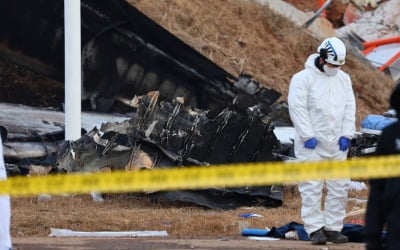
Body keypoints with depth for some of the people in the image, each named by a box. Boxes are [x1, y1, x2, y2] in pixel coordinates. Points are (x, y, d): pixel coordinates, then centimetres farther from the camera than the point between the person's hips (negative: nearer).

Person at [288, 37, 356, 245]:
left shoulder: (344, 79, 12)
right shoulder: (303, 78, -6)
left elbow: (349, 107, 11)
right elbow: (297, 107, -11)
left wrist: (346, 135, 0)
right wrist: (308, 136, -15)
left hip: (337, 144, 6)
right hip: (312, 145, -5)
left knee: (339, 187, 4)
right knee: (312, 188, -6)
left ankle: (333, 228, 11)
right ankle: (315, 229, -3)